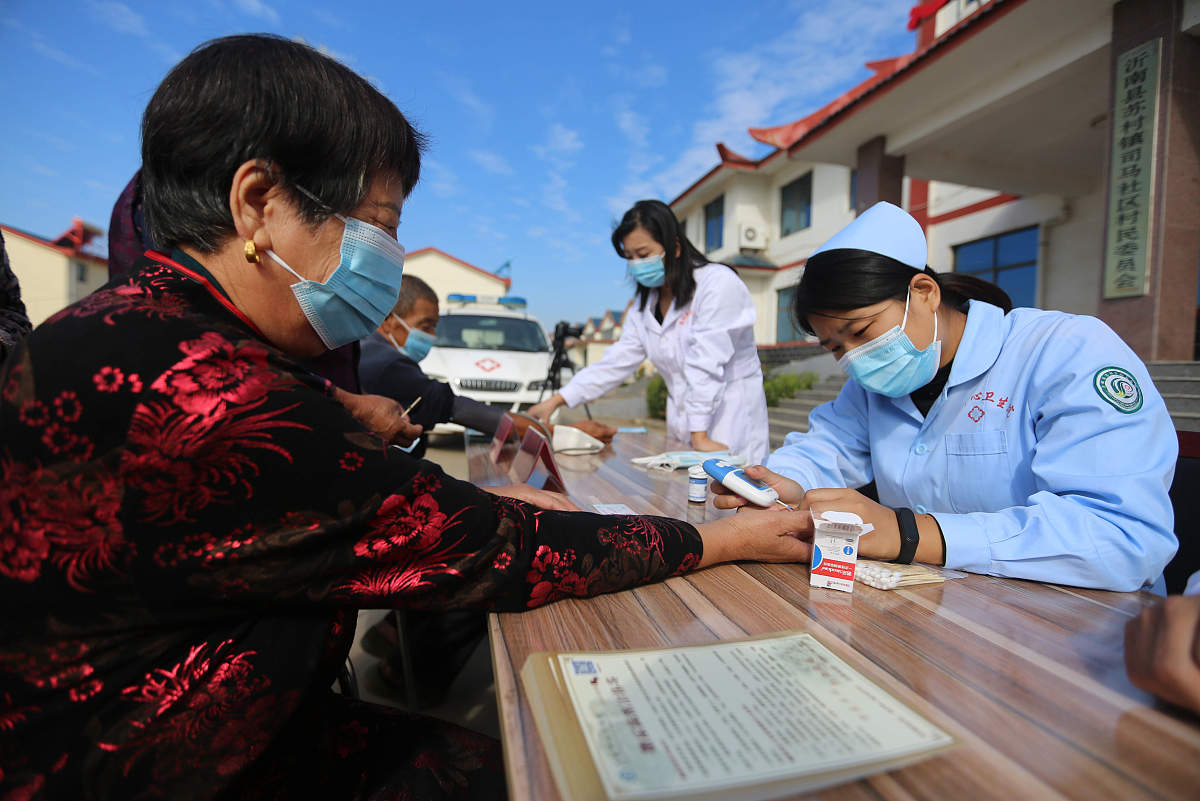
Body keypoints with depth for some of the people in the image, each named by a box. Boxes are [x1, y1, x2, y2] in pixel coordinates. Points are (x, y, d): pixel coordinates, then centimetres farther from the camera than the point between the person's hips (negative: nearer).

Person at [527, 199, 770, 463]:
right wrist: (555, 400, -3)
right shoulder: (644, 306, 9)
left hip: (732, 419, -5)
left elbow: (707, 366, -21)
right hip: (684, 425, 6)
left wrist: (699, 435, -24)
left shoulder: (718, 283, -13)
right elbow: (616, 362, 5)